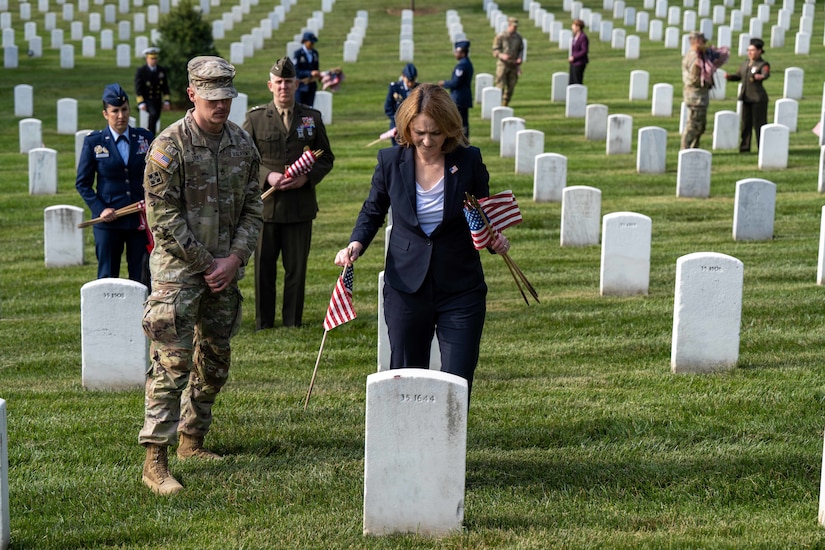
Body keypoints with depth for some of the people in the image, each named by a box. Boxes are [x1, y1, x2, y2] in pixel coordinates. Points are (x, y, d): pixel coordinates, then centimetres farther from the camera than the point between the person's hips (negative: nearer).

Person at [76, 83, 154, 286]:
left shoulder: (145, 138, 4)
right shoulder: (93, 142, 0)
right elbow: (82, 183, 3)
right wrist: (99, 209, -10)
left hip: (141, 220, 1)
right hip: (108, 221, -1)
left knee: (142, 278, 3)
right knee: (107, 278, 5)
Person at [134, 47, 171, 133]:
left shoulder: (162, 71, 5)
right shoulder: (141, 71, -8)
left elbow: (165, 87, 9)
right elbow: (138, 88, -11)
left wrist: (166, 101, 2)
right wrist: (141, 103, -19)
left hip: (157, 100, 5)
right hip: (146, 100, -5)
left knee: (155, 119, 8)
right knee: (153, 114, -29)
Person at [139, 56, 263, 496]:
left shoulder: (242, 144, 6)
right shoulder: (170, 146, -12)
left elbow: (253, 208, 9)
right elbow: (163, 216, -13)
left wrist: (235, 258, -5)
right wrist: (206, 264, -12)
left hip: (225, 267, 6)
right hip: (178, 267, -6)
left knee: (215, 360, 13)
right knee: (173, 361, -11)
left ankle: (192, 440, 29)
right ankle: (154, 461, -10)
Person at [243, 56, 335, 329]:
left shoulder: (312, 118, 6)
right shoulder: (255, 118, 2)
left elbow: (326, 158, 11)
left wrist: (308, 177, -8)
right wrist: (267, 176, -13)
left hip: (300, 203, 1)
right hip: (265, 204, -1)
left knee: (297, 268, 5)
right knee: (264, 267, 5)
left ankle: (293, 324, 16)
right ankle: (263, 325, 16)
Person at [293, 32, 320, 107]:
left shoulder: (315, 53, 7)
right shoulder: (298, 53, -10)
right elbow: (295, 71, -16)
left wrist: (318, 75, -5)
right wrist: (310, 73, -26)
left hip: (311, 86, 5)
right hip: (300, 86, -5)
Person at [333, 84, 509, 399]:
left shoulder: (469, 161, -5)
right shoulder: (391, 161, -3)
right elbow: (373, 212, 12)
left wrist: (495, 239, -14)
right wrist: (356, 245, -7)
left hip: (461, 289, -1)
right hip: (406, 287, 1)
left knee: (456, 383, -3)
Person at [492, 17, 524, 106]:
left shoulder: (518, 37, 7)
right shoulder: (500, 36, -6)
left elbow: (521, 50, 16)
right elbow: (495, 50, -6)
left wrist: (520, 58, -4)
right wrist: (502, 55, -25)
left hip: (514, 65, 5)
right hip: (502, 64, -4)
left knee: (510, 87, 6)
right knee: (500, 86, -10)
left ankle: (505, 105, 16)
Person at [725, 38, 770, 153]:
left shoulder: (763, 64, -7)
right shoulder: (745, 65, 14)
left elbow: (766, 74, -26)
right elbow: (738, 76, 22)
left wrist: (761, 76, -50)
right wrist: (729, 76, 0)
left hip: (758, 98, -7)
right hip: (746, 98, 7)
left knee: (759, 124, -4)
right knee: (746, 123, 11)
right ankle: (744, 147, 18)